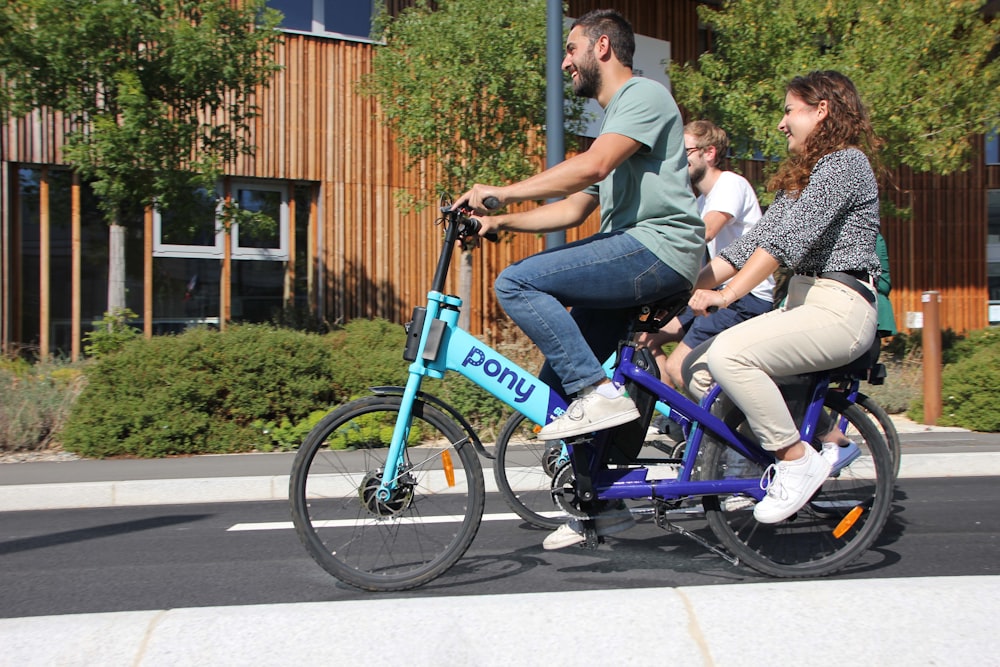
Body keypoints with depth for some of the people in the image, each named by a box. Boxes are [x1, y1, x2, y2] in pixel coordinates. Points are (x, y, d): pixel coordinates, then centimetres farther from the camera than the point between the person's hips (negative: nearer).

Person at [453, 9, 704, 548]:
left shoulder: (645, 95, -4)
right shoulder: (612, 119, 28)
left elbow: (592, 165, -21)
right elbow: (575, 208, 23)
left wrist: (503, 192, -19)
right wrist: (501, 221, 11)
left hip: (659, 247, -10)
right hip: (632, 257, 10)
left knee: (516, 282, -21)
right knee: (556, 380, 6)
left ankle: (600, 392, -17)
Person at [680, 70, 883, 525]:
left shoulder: (845, 162, -8)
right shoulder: (801, 174, 22)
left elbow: (791, 238, -22)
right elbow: (756, 240, 13)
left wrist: (727, 294, -28)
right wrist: (691, 286, 4)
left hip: (840, 308, -9)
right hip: (802, 304, 9)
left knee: (728, 353, -30)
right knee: (695, 366, -4)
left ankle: (798, 460, -14)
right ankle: (752, 471, 7)